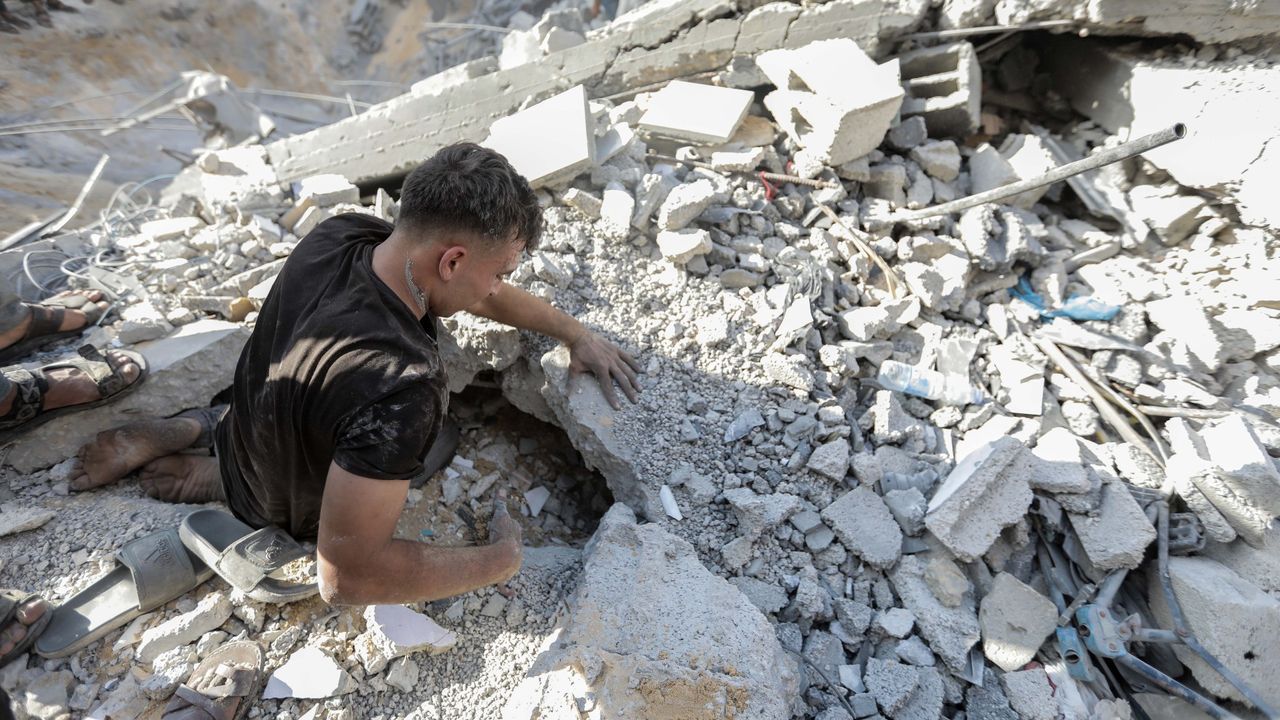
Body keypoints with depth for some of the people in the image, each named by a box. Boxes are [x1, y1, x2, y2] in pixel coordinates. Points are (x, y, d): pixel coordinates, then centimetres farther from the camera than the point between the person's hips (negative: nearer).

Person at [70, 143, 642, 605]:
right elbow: (345, 575, -37)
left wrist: (573, 332, -3)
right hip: (294, 521, -5)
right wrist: (499, 562, -25)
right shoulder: (399, 389, -44)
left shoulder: (340, 233, -21)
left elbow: (473, 285, -6)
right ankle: (216, 481, 8)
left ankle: (196, 431, 15)